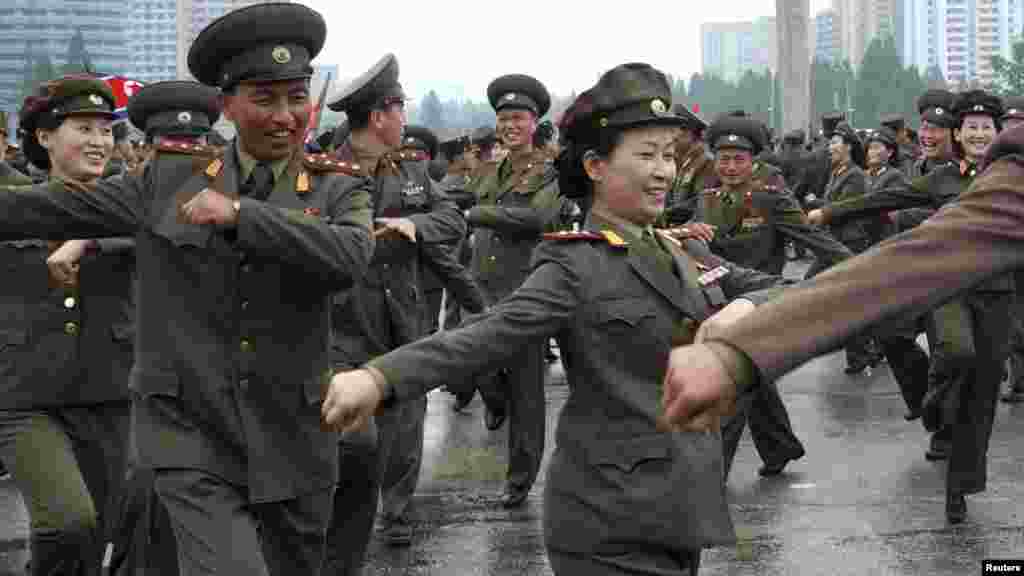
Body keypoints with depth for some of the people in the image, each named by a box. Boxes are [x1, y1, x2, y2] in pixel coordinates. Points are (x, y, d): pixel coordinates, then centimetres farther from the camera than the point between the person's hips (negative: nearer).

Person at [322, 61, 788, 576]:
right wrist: (379, 377, -41)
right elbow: (491, 333, -25)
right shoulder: (577, 266, -12)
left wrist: (746, 308, -13)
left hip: (683, 508, 7)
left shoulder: (687, 254, 10)